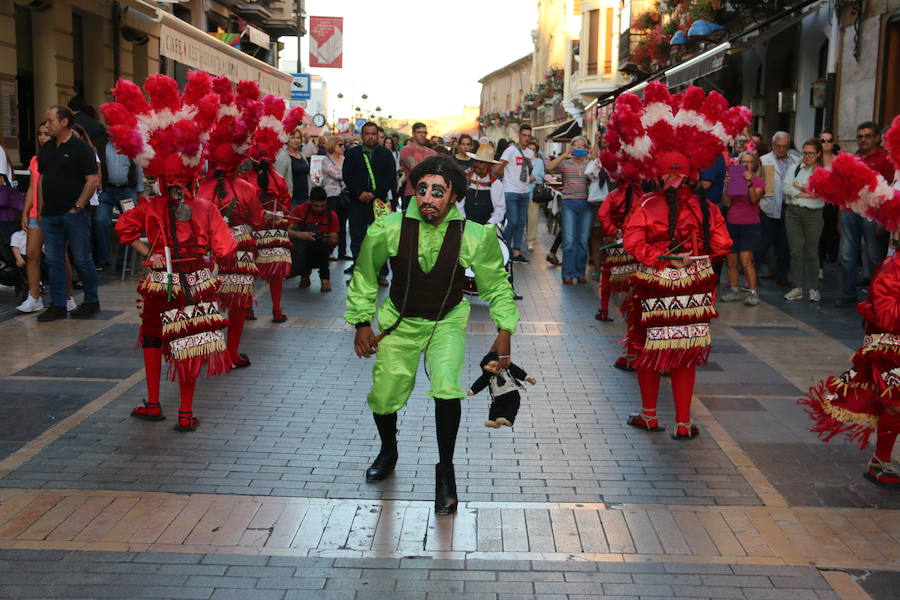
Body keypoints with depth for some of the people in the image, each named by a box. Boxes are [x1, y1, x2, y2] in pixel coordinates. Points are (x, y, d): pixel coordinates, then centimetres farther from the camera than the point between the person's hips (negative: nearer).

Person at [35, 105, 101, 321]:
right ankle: (57, 306, 13)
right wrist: (41, 208, 11)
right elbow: (41, 179, 19)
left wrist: (77, 207, -13)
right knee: (53, 261, 7)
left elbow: (93, 180, -11)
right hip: (50, 215, 7)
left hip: (74, 214, -6)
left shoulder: (81, 148, -7)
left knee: (82, 259, 1)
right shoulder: (46, 149, 13)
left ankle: (91, 302, 14)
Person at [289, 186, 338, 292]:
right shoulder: (300, 210, -9)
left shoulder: (332, 215, -5)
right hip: (301, 251, 1)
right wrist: (300, 235, -36)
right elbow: (286, 230, -17)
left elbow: (335, 241, -6)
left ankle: (325, 277, -9)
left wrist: (329, 240, -29)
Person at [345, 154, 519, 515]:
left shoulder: (474, 236, -21)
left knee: (447, 388, -24)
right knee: (383, 397, 7)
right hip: (400, 322, 2)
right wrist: (362, 322, 1)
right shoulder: (389, 229, -20)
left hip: (447, 322, -1)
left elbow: (497, 285, -3)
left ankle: (445, 471, -1)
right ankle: (388, 451, 44)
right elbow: (364, 275, -1)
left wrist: (504, 332, -7)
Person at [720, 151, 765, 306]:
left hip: (750, 225, -4)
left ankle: (753, 292, -7)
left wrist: (750, 183, -28)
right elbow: (726, 202, 0)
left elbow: (754, 199, -17)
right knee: (731, 260, 3)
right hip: (732, 224, 4)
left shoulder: (759, 181, 1)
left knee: (746, 260, -13)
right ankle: (733, 290, 16)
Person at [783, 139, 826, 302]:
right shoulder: (795, 168, 13)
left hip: (813, 214, -3)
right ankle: (797, 288, 7)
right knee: (796, 251, 2)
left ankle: (813, 288, 11)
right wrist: (809, 193, -8)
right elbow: (786, 187, -1)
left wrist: (800, 188, -6)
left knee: (812, 252, 2)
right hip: (793, 212, 3)